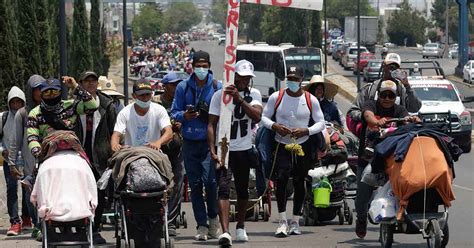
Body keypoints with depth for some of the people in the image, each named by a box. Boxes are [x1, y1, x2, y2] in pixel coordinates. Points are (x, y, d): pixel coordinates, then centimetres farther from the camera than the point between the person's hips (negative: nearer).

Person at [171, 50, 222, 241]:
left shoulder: (217, 87, 2)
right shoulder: (183, 87, 7)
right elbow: (174, 112, 9)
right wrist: (184, 116, -11)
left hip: (210, 141, -2)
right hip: (190, 142, 2)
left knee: (210, 180, -15)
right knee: (195, 184, 5)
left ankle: (213, 218, 7)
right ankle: (202, 226, 12)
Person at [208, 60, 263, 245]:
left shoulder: (254, 94, 4)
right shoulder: (220, 95, -4)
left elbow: (257, 117, -15)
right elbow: (211, 124, -5)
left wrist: (240, 99, -26)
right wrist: (213, 151, -14)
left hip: (244, 150, 3)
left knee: (243, 191, 15)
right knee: (224, 189, -17)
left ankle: (240, 227, 34)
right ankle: (225, 232, -27)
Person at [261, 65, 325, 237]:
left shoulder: (311, 100, -1)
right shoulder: (276, 97, 0)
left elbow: (321, 123, 3)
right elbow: (264, 117, 7)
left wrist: (306, 131, -16)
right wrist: (274, 126, -15)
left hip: (303, 146, 1)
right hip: (282, 145, -1)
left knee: (299, 182, 7)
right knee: (281, 178, -19)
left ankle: (295, 221, 17)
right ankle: (282, 220, -18)